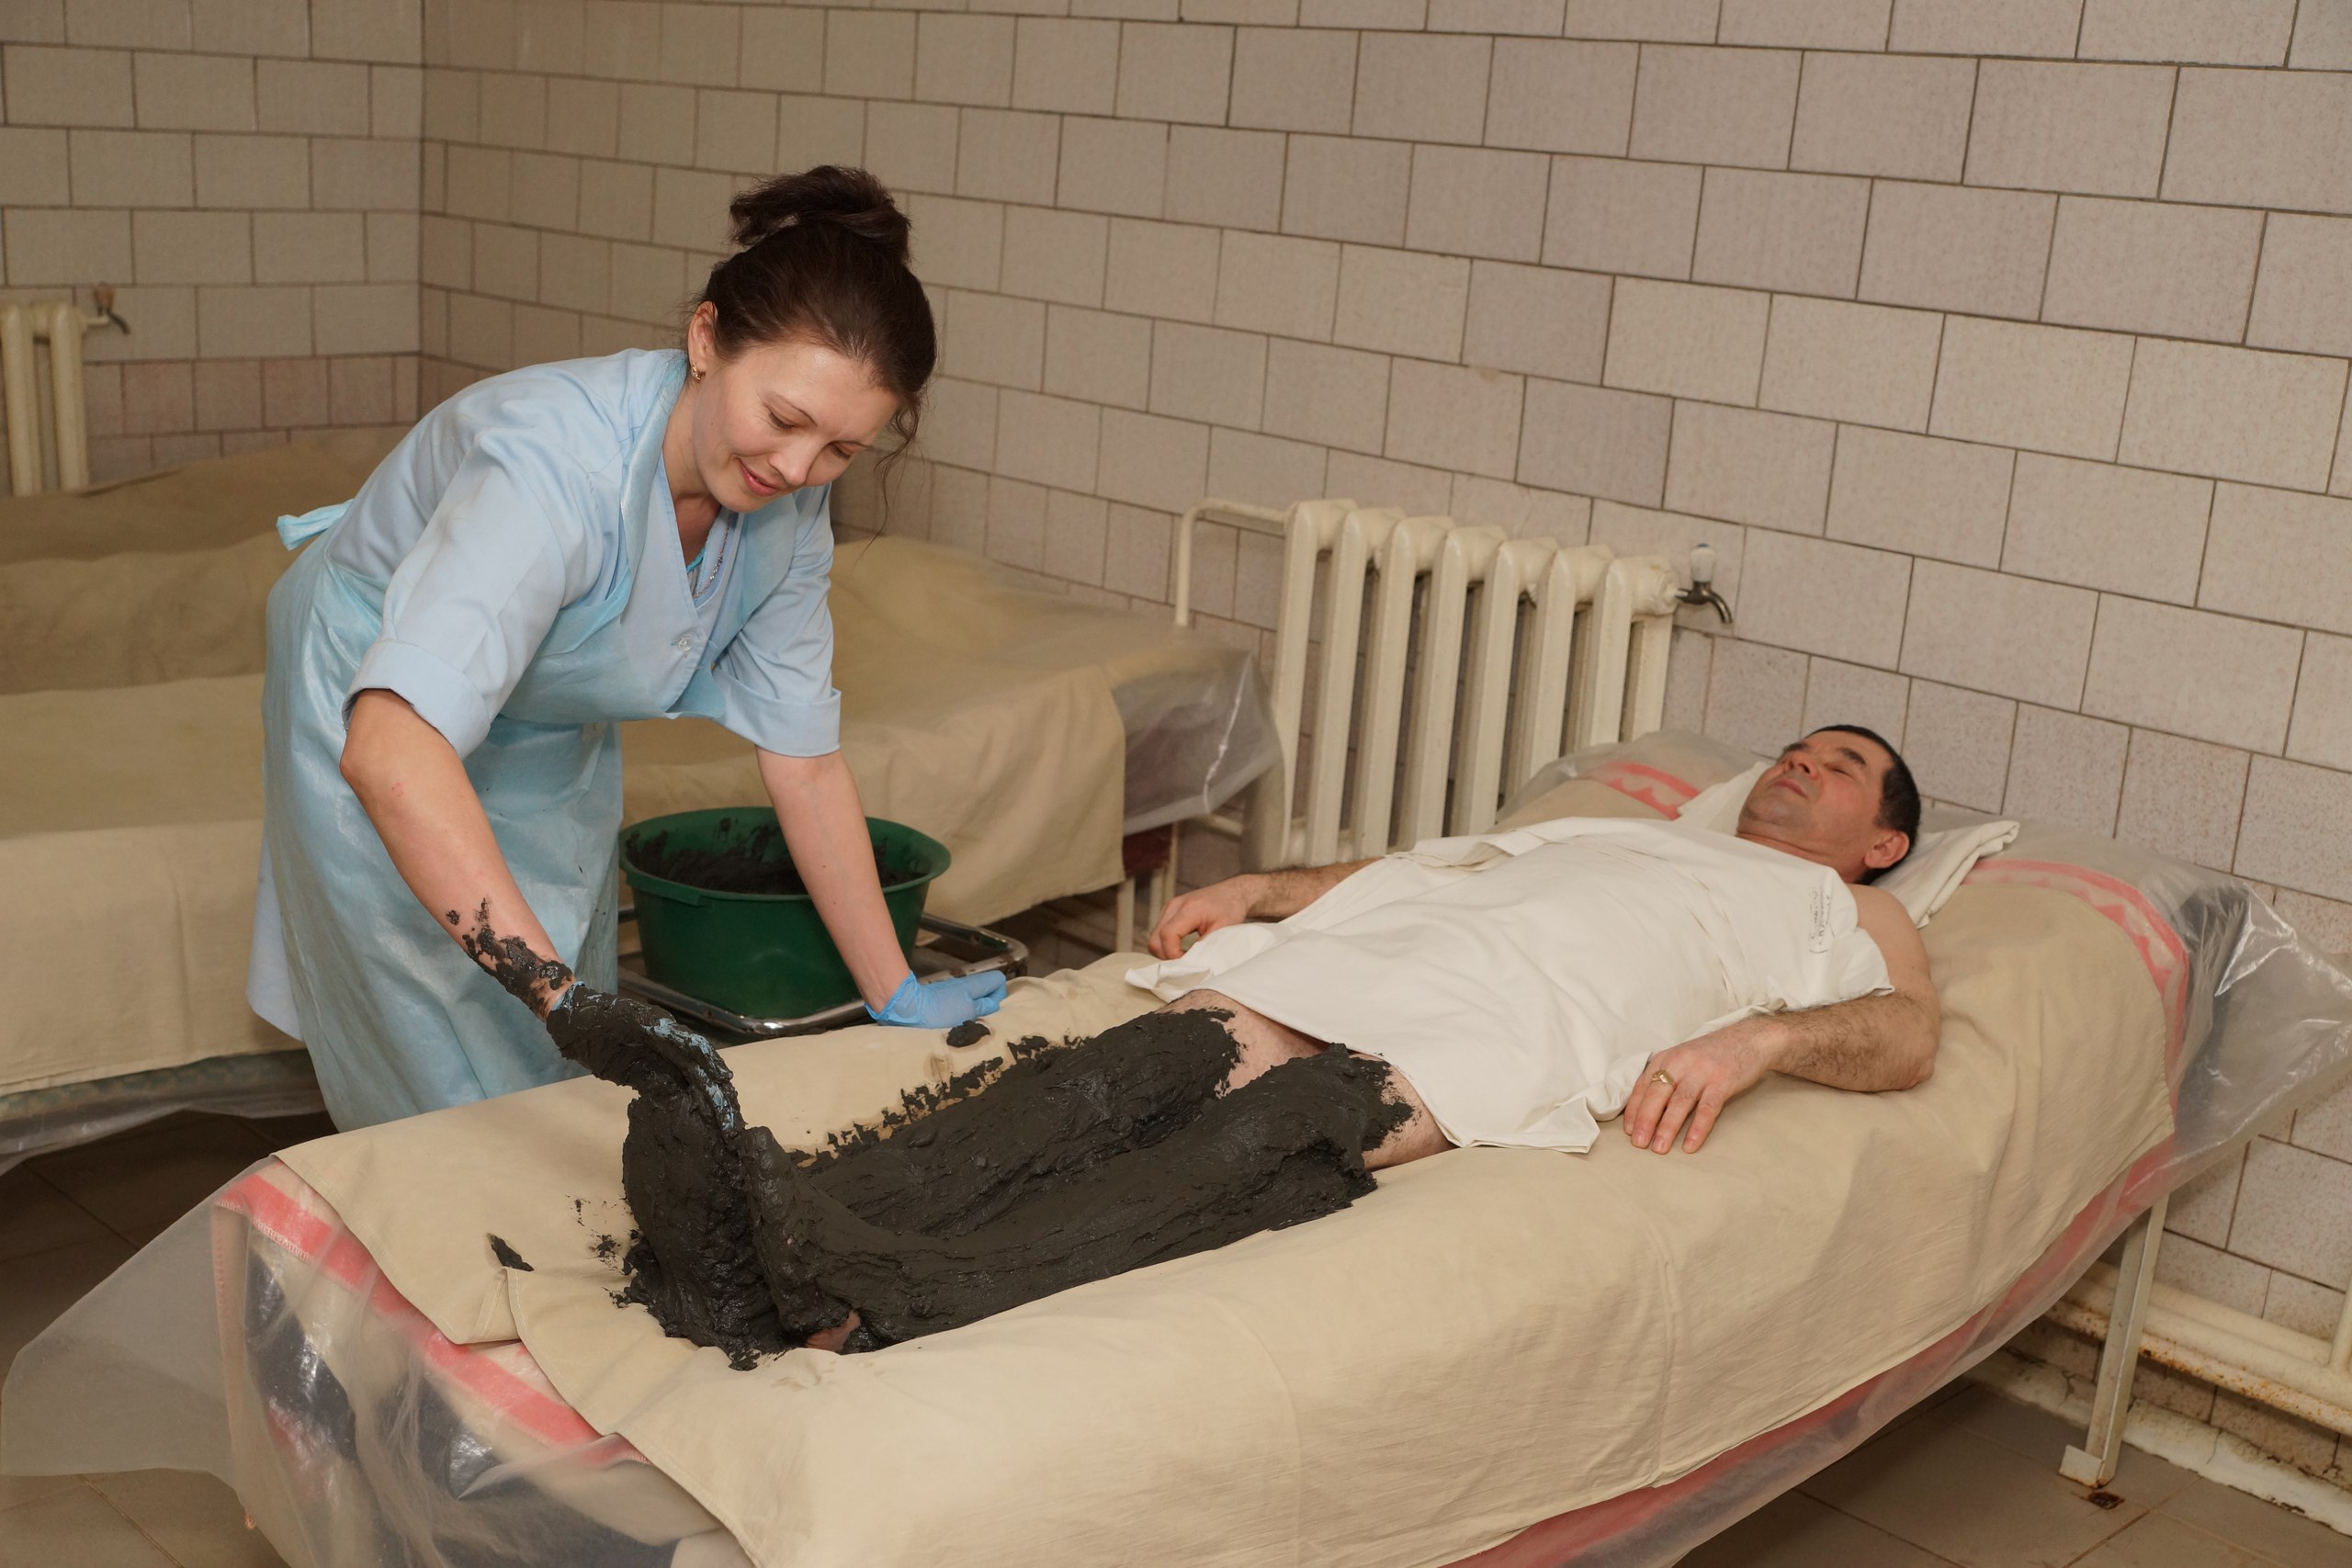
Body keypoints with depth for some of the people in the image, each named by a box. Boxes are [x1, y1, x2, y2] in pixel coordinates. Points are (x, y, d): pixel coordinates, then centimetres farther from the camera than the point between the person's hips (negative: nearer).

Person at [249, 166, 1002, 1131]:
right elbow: (394, 752, -52)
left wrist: (897, 997, -10)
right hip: (377, 721, -6)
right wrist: (557, 991, -60)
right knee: (473, 1093, -3)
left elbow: (804, 761, -10)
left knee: (575, 1082, 15)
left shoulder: (785, 506, -19)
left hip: (550, 744, 6)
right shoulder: (561, 461, -40)